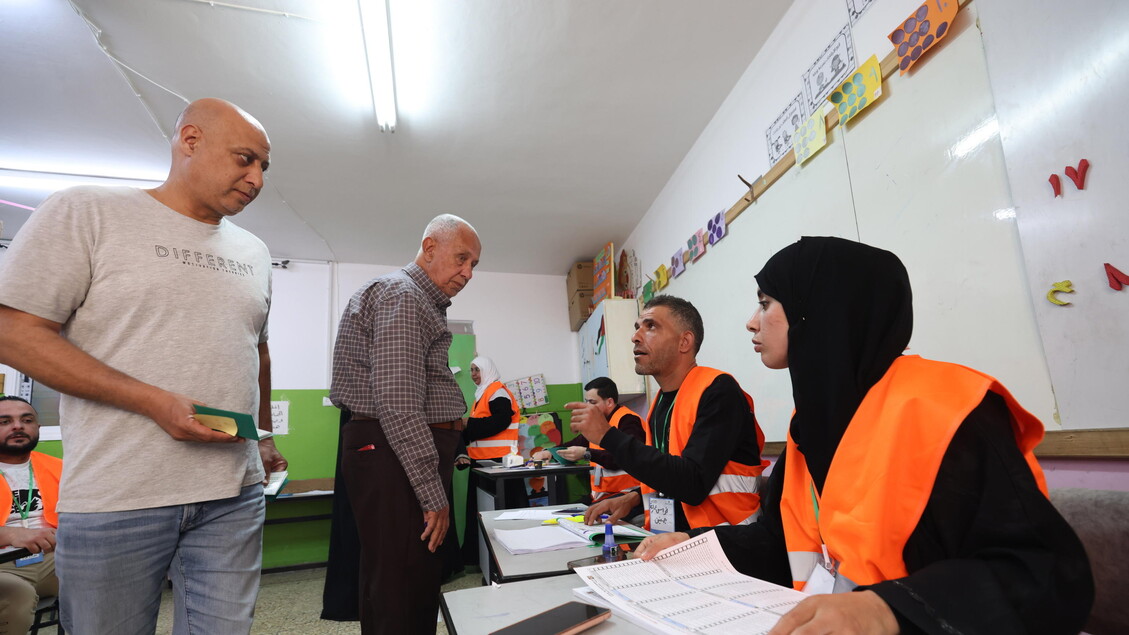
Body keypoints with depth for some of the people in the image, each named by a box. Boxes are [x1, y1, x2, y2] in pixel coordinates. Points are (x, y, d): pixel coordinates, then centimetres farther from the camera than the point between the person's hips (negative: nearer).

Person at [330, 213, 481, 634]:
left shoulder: (423, 301, 20)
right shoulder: (402, 296, -13)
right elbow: (398, 407, -22)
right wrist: (433, 495, -19)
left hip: (404, 456, 11)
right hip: (395, 457, -10)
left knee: (420, 582, 16)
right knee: (401, 598, -4)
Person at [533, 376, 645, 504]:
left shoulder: (627, 420, -11)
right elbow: (576, 444, 25)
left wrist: (586, 453, -27)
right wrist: (549, 452, 8)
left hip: (624, 494, -8)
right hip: (599, 494, 8)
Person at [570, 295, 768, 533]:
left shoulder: (717, 390, -14)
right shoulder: (661, 401, 8)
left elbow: (694, 484, -24)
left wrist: (607, 435, -22)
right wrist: (634, 498, 2)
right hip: (671, 539, 6)